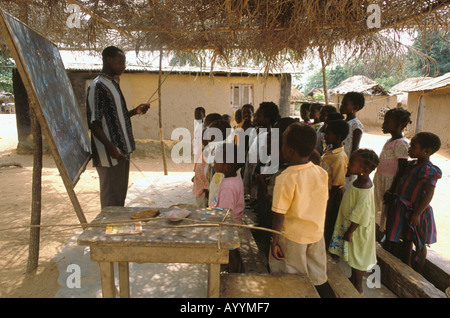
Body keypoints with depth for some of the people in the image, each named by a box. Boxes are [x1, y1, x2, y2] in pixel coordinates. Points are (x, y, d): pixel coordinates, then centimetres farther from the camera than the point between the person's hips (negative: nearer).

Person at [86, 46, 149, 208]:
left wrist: (135, 111, 9)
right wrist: (110, 148, -25)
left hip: (122, 152, 9)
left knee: (120, 195, 16)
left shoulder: (113, 84, 17)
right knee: (111, 200, -1)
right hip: (109, 155, -9)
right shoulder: (97, 86, -12)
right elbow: (93, 123, -17)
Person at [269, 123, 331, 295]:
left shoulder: (285, 179, -24)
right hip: (317, 234, 5)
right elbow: (322, 205, 4)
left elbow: (279, 216, -19)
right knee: (318, 279, 24)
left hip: (293, 237, -5)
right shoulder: (322, 173, -7)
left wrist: (274, 241, -8)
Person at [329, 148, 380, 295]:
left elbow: (359, 217, -27)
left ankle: (358, 287, 32)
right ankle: (353, 278, 46)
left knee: (357, 257, 11)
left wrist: (350, 232, -18)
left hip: (358, 230, -9)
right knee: (353, 256, 25)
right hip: (350, 224, 9)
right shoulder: (359, 181, -4)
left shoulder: (364, 191, -34)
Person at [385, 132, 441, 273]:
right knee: (406, 240, 22)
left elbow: (428, 194, -22)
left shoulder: (428, 170, -19)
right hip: (403, 209, 8)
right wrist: (391, 194, 11)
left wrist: (417, 213, -24)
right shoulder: (411, 164, 6)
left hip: (415, 211, -8)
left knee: (419, 243, 10)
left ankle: (417, 273, 26)